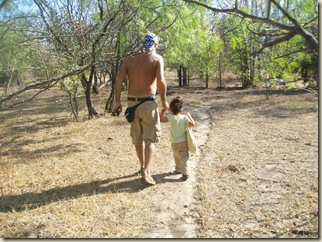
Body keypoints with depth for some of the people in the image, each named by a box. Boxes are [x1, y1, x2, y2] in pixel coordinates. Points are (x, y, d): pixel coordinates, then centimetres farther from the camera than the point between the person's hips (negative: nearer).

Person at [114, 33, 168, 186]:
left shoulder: (131, 59, 12)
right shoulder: (157, 58, 0)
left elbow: (119, 79, 2)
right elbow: (161, 80, -16)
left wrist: (117, 101, 6)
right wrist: (164, 101, -4)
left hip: (132, 102, 5)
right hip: (148, 102, -5)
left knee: (138, 137, 18)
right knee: (151, 138, 1)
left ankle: (143, 166, 35)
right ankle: (146, 172, -10)